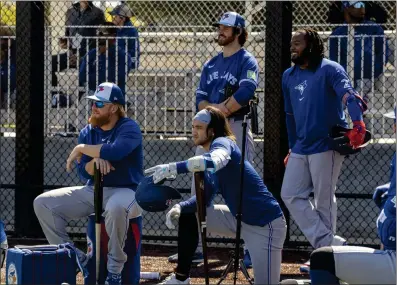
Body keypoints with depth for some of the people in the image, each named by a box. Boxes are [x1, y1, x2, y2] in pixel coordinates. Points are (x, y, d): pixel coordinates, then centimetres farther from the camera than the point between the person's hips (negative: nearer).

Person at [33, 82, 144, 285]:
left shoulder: (129, 128, -11)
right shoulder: (88, 132, 8)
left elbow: (115, 151, -32)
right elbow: (84, 172, 0)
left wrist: (81, 149, -19)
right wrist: (95, 161, -24)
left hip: (125, 191, -7)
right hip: (93, 191, 7)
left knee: (115, 207, -44)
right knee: (43, 203, -5)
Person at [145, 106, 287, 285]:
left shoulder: (222, 143, -17)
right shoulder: (209, 152, 10)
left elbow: (215, 161, -42)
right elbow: (205, 197, 12)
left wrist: (174, 168, -47)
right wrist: (180, 207, -7)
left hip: (265, 224, -9)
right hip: (239, 219, 9)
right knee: (188, 215, 10)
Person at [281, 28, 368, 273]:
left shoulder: (329, 69, -9)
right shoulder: (289, 76, 14)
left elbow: (349, 94, -25)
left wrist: (357, 124, -42)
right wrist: (292, 147, 21)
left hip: (326, 145, -8)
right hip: (301, 148, 8)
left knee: (324, 201, -3)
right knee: (291, 195, 2)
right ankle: (330, 244, 1)